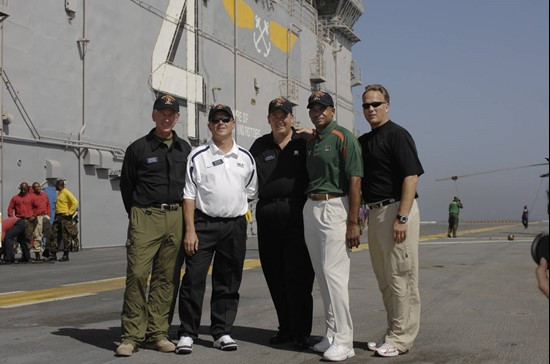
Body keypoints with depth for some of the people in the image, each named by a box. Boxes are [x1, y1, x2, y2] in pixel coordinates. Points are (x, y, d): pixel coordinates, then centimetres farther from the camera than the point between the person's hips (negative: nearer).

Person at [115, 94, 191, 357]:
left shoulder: (185, 149, 14)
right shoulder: (138, 148, 4)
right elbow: (126, 185, 10)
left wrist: (182, 214, 14)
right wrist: (137, 215, 10)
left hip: (176, 218, 3)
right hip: (145, 217, -3)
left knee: (167, 278, 3)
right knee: (137, 274, -11)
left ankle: (157, 333, 10)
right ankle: (132, 335, -5)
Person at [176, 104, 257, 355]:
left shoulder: (246, 158, 9)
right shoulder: (198, 156, 0)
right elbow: (189, 195, -3)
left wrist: (235, 207, 7)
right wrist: (190, 230, -9)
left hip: (235, 225, 3)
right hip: (203, 224, -3)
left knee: (228, 283, 9)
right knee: (193, 279, -5)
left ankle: (222, 332, 19)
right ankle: (187, 334, 5)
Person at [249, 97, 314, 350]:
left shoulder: (305, 142, 5)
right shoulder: (260, 146, 14)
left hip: (297, 213, -4)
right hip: (267, 214, 4)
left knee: (298, 275, -5)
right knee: (274, 276, 8)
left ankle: (301, 332, 3)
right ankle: (286, 328, 20)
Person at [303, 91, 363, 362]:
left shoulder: (343, 137, -7)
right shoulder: (309, 141, 16)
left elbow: (355, 180, -13)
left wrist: (353, 222, -19)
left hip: (334, 207, -8)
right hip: (310, 208, 8)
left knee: (334, 273, -11)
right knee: (322, 275, 11)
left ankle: (343, 341, -5)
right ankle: (332, 334, 20)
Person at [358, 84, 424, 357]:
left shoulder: (397, 135, -8)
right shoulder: (363, 141, 17)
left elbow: (411, 177, -16)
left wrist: (401, 217, -21)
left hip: (396, 209, -8)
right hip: (374, 212, 8)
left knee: (400, 276, -3)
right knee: (384, 278, 13)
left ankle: (400, 339, 3)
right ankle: (392, 334, 22)